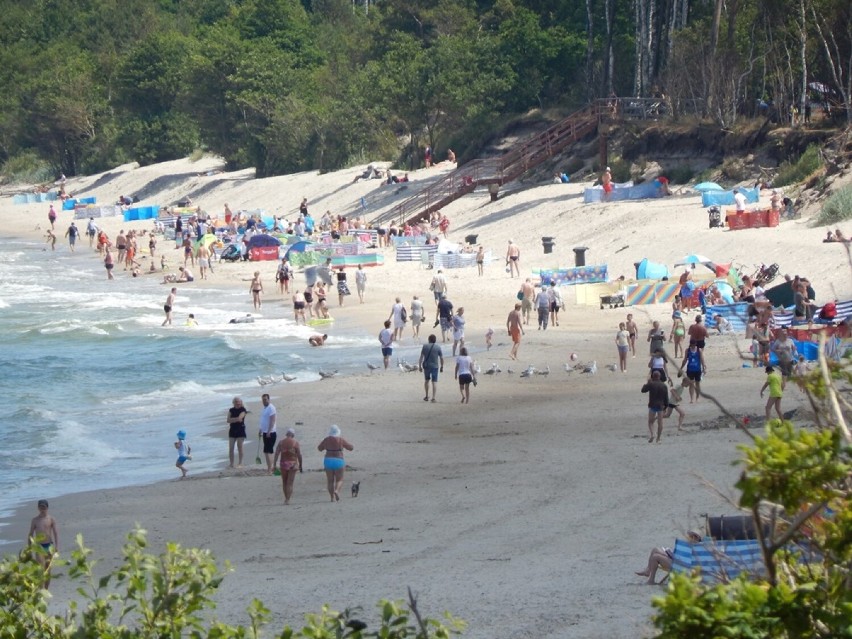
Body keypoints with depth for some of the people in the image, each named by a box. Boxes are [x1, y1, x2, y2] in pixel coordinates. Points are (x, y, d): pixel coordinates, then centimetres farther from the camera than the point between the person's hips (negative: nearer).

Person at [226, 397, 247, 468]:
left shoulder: (243, 410, -4)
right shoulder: (231, 410, 9)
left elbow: (239, 418, -18)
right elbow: (228, 420, -1)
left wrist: (232, 419, -5)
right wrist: (236, 419, -13)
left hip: (240, 430, -4)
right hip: (232, 430, 4)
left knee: (240, 448, -3)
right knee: (231, 448, 1)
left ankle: (240, 464, 4)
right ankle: (231, 464, 7)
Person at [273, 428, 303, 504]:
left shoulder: (281, 442, 2)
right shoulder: (295, 443, -4)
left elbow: (276, 454, -4)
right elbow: (299, 455, -5)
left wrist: (274, 465, -3)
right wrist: (300, 466, 5)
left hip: (283, 464, 2)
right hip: (292, 464, -2)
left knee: (284, 482, 16)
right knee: (290, 483, 0)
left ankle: (286, 498, 25)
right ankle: (287, 500, -7)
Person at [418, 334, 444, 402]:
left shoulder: (425, 346, -2)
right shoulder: (438, 347, -3)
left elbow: (421, 357, -3)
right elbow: (441, 358, -1)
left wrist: (419, 366, 3)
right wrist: (442, 367, 10)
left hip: (426, 366, 1)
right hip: (435, 366, -1)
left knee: (427, 380, 19)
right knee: (434, 381, 2)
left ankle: (427, 396, 23)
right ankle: (433, 397, -4)